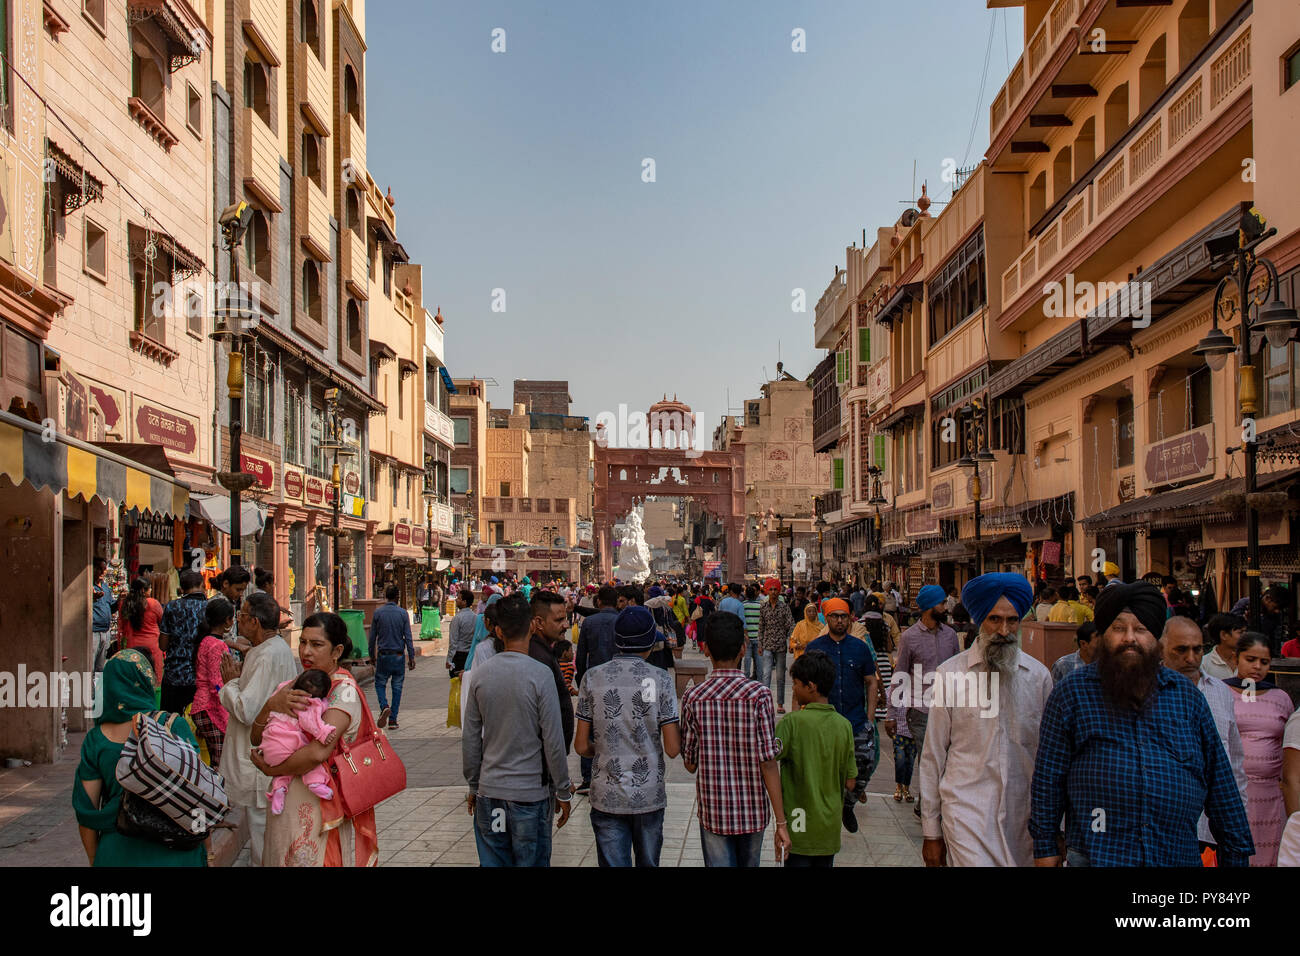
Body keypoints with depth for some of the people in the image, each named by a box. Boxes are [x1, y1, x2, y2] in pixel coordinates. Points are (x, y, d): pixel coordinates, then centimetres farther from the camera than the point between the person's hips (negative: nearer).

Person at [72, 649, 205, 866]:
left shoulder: (96, 739, -4)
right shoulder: (174, 726, -10)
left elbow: (85, 813, 1)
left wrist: (95, 860, 14)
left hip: (115, 855, 2)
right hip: (172, 855, -2)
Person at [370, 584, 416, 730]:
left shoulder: (378, 612, -1)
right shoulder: (402, 613, -5)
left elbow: (372, 637, 4)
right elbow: (408, 637, -6)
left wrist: (372, 655, 15)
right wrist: (411, 657, -1)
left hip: (383, 655, 0)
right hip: (398, 655, 0)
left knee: (380, 684, 13)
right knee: (397, 687, 7)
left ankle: (384, 707, -14)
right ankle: (393, 720, 6)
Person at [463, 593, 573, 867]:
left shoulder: (481, 673, -1)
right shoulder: (540, 674, -13)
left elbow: (470, 739, 4)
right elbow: (553, 742, -12)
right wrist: (562, 793, 0)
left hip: (489, 792, 4)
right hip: (530, 793, -4)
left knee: (492, 862, 12)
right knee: (531, 861, 7)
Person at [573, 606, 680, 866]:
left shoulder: (593, 678, -4)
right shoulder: (660, 679, -8)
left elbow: (581, 746, -2)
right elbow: (673, 748, -9)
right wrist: (678, 730, 12)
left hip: (607, 796, 0)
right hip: (649, 795, 0)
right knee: (648, 863, 17)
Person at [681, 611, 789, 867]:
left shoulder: (693, 697, -9)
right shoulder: (758, 695, -12)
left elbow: (690, 764, -3)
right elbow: (768, 762, -15)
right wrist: (781, 822, -10)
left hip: (713, 810, 0)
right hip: (753, 810, 0)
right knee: (749, 864, 21)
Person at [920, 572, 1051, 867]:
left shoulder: (1039, 675, 5)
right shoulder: (950, 674, -3)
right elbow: (933, 756, 1)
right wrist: (931, 832, 2)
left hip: (1024, 815, 3)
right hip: (967, 812, -3)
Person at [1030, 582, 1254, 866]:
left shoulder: (1187, 695, 11)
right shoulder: (1072, 692, 2)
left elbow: (1219, 779, 13)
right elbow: (1048, 777, 1)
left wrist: (1236, 852, 11)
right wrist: (1045, 849, -2)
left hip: (1179, 854, 3)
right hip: (1095, 855, -3)